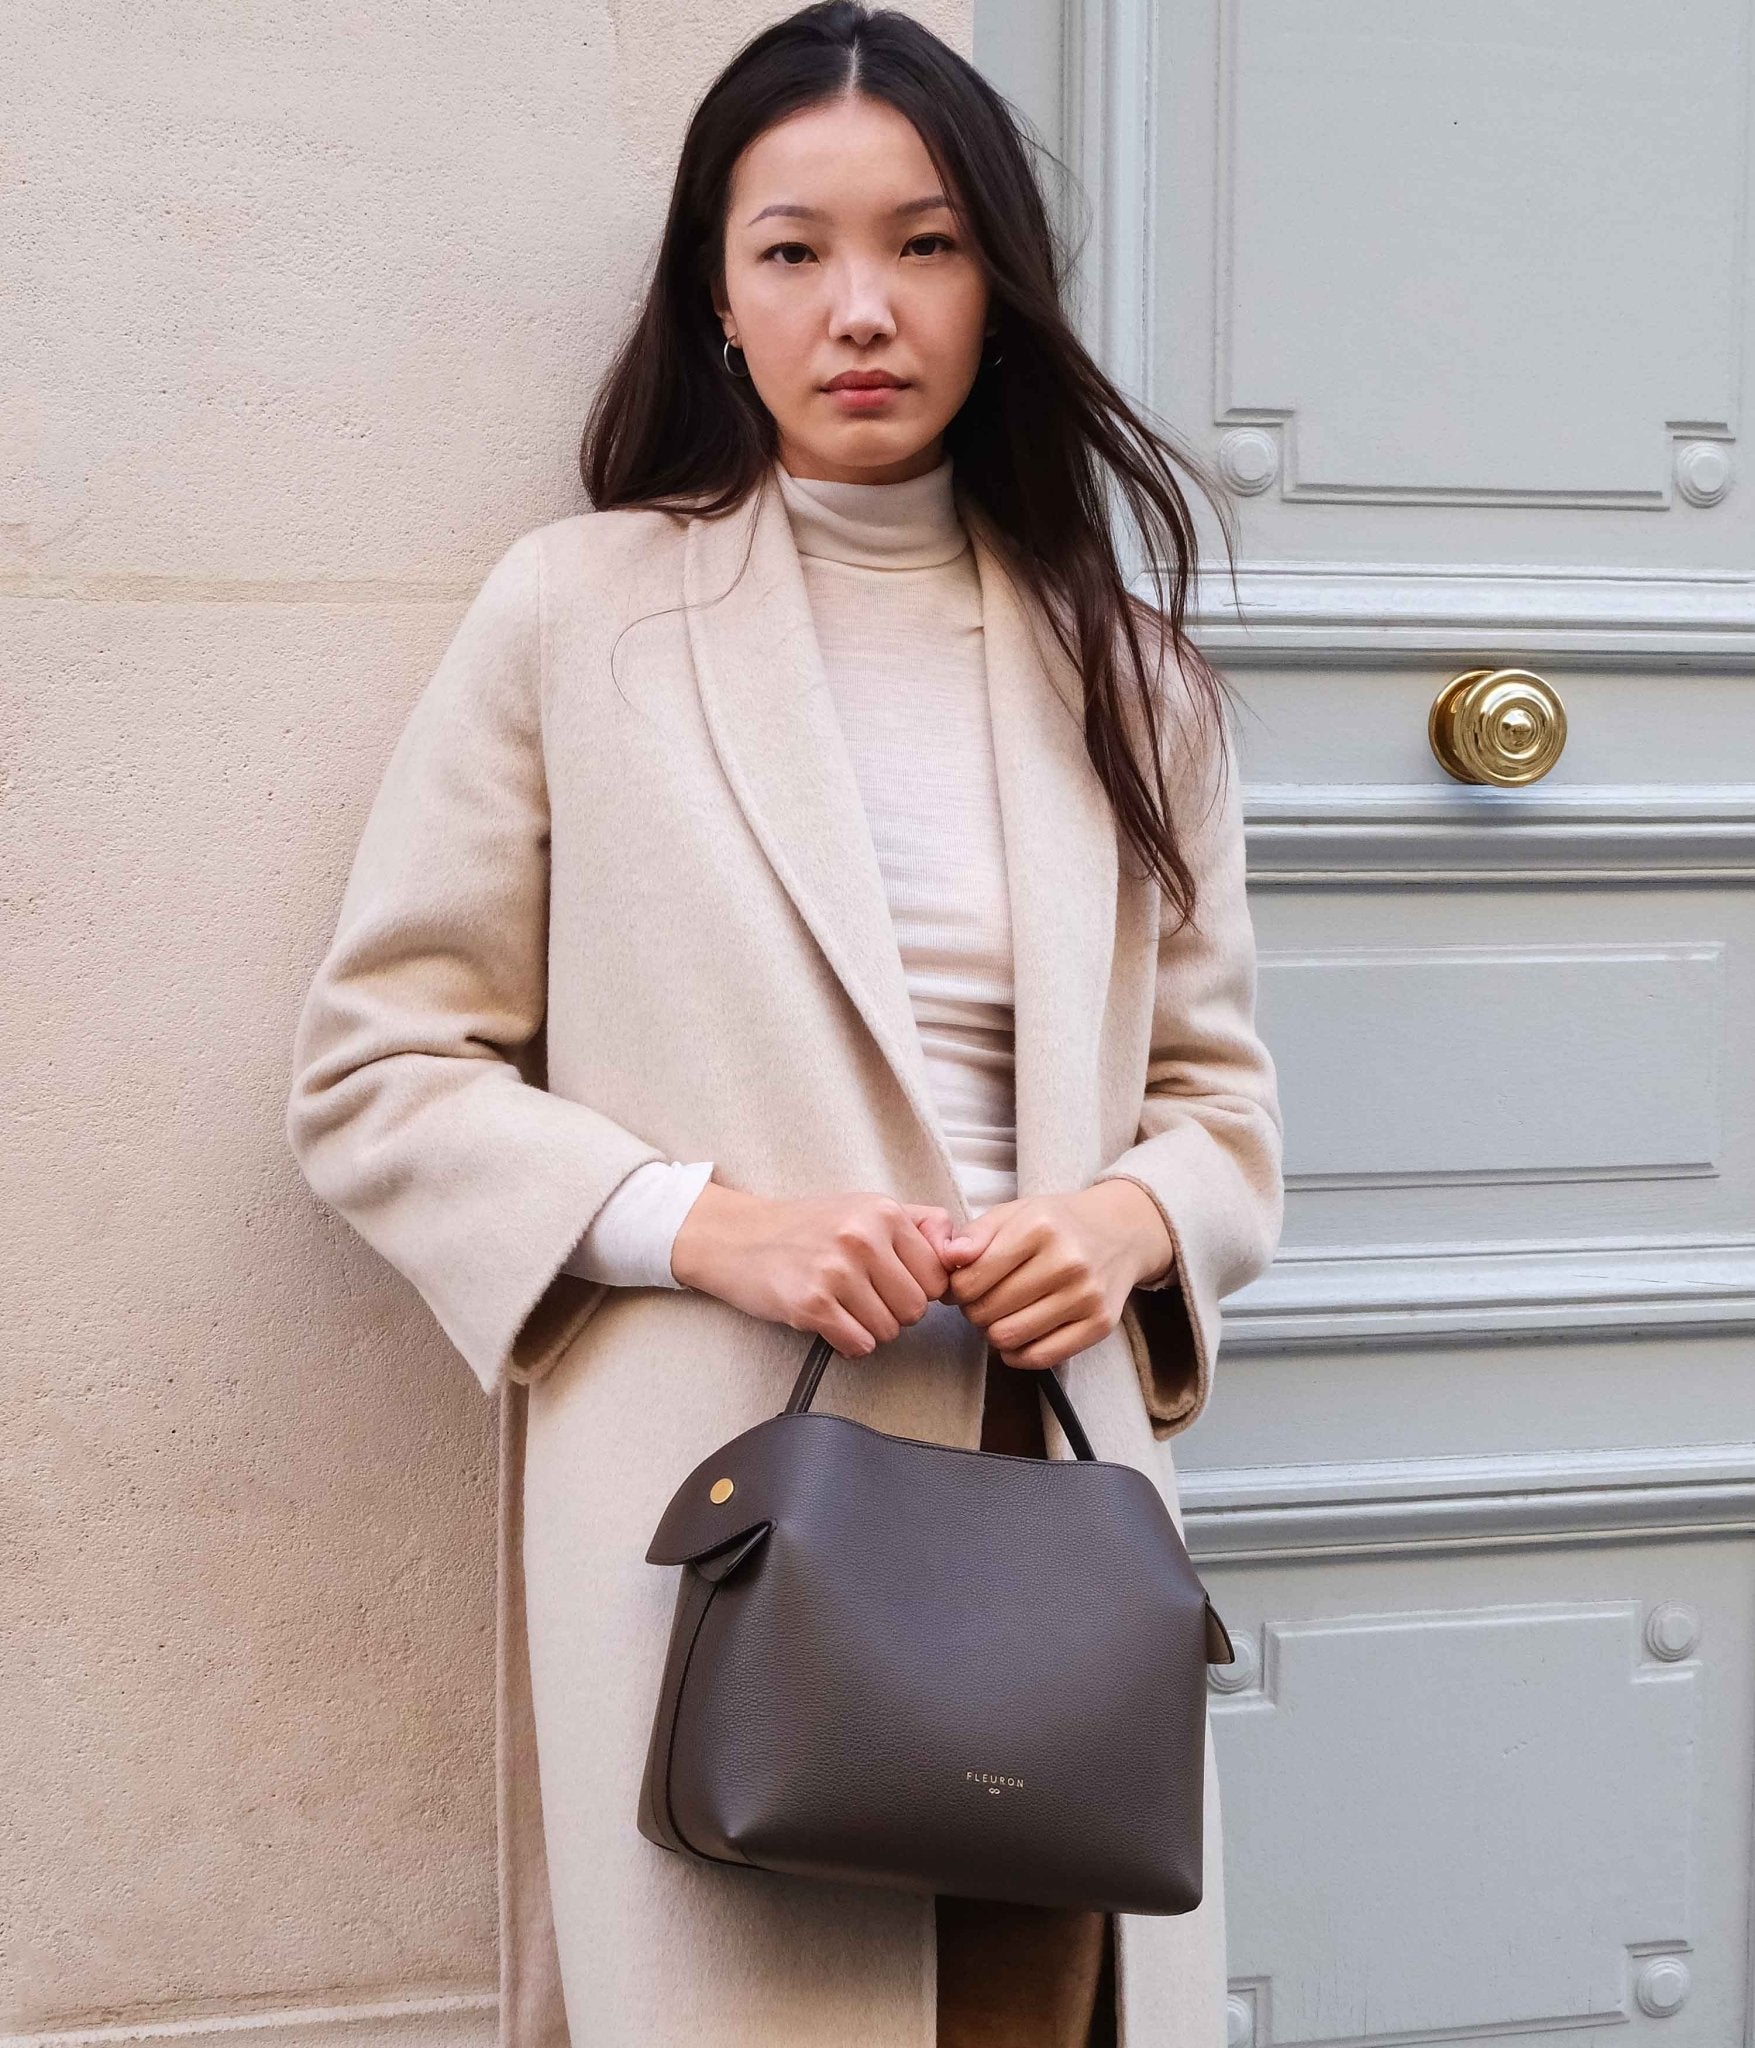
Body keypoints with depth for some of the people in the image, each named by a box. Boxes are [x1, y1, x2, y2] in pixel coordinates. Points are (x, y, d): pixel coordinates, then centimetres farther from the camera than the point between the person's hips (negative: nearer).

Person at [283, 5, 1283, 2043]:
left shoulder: (1119, 664, 12)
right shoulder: (572, 613, 2)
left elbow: (1218, 1083, 16)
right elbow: (373, 1068, 1)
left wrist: (1133, 1219, -7)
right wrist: (697, 1222, -14)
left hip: (1055, 1477, 3)